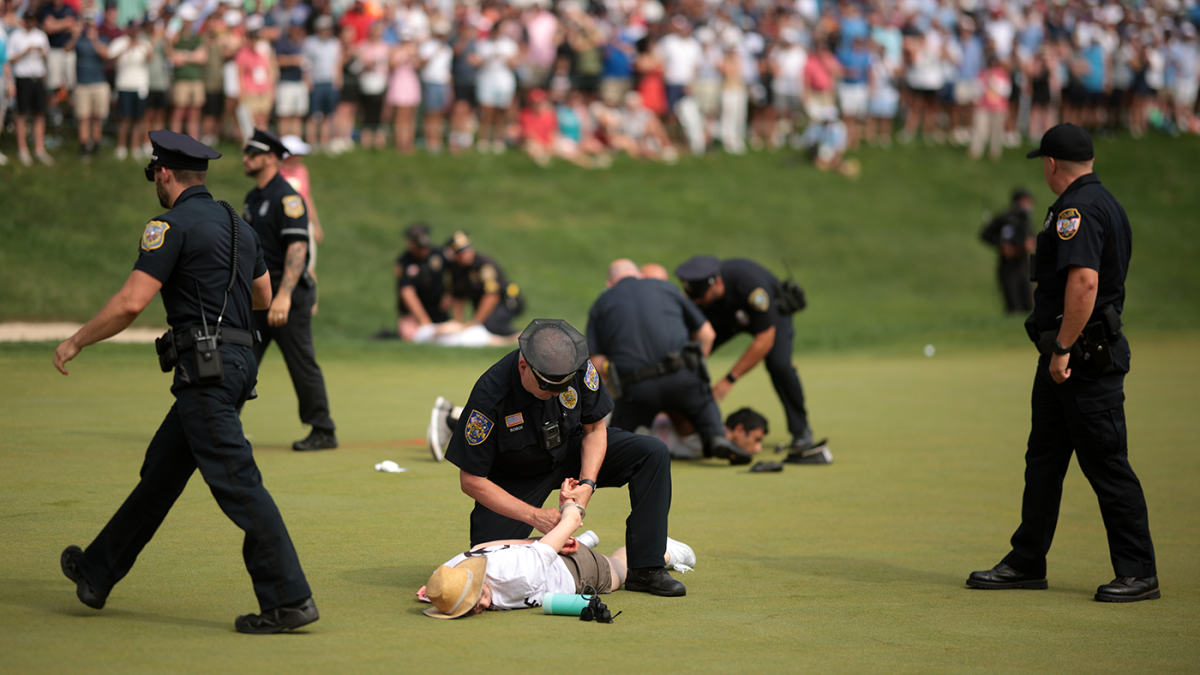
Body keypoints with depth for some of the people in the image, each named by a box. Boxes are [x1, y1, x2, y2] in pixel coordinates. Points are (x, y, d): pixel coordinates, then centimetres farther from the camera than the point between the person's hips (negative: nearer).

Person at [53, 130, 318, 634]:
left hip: (204, 367, -9)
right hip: (237, 361, 9)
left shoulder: (173, 225, -10)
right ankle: (97, 573, 28)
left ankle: (290, 599, -14)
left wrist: (76, 342, -3)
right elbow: (263, 297, 26)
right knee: (160, 471, 17)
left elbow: (130, 303, -15)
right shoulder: (237, 225, 17)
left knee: (237, 484, -11)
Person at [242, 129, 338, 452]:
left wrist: (284, 296, -30)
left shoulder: (287, 198, -13)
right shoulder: (253, 198, 15)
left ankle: (324, 433, 5)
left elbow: (297, 248, -21)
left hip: (289, 293, -9)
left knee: (302, 364, -3)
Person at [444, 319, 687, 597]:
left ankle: (646, 569, -14)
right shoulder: (490, 396, -34)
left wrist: (587, 484, -24)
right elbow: (471, 480, -26)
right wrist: (534, 516, -32)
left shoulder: (579, 367, -24)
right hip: (517, 478, -3)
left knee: (653, 453, -17)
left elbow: (595, 429, -6)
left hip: (571, 452, 3)